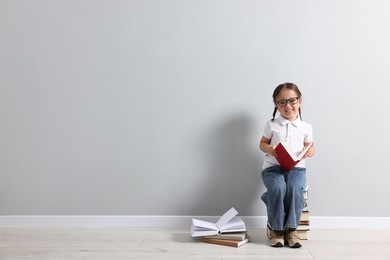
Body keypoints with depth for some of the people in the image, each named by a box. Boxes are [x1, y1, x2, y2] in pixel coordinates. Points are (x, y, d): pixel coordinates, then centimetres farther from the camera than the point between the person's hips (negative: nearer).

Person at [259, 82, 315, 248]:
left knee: (295, 188, -32)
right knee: (278, 188, -33)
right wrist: (270, 149, -10)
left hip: (296, 167, 1)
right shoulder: (271, 125, 5)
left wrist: (310, 151, -9)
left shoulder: (306, 127, 9)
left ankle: (291, 228, -15)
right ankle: (275, 228, -13)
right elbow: (262, 143, 13)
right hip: (273, 167, -1)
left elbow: (310, 147, 16)